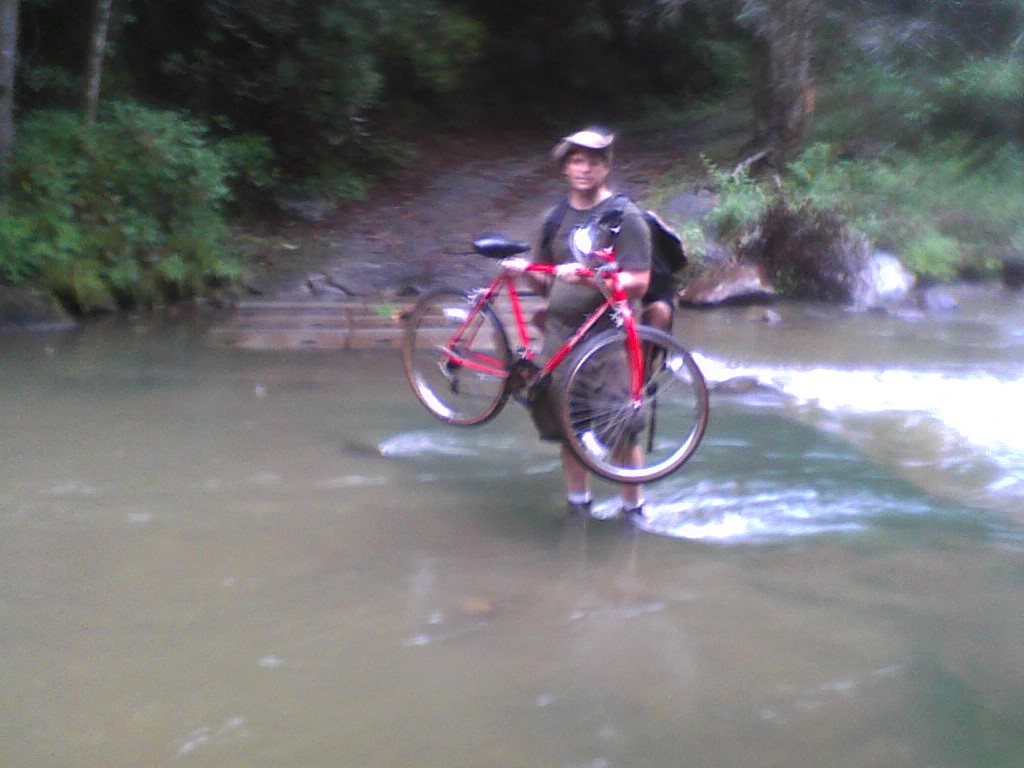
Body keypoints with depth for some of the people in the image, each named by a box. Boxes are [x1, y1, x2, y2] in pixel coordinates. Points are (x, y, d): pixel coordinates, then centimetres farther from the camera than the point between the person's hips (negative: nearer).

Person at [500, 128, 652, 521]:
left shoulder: (626, 217, -2)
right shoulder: (555, 218, 14)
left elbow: (638, 282, -10)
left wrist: (588, 278, -24)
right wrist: (524, 271, -3)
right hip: (560, 331, 5)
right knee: (568, 426, 8)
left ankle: (633, 507, 9)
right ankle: (577, 501, 22)